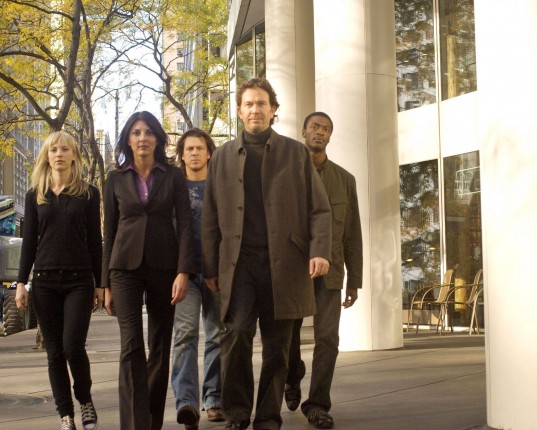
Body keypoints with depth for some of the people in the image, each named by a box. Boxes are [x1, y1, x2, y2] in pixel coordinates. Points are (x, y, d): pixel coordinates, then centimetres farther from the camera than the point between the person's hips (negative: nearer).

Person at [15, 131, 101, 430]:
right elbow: (29, 241, 10)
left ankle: (86, 401, 13)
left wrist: (100, 283, 2)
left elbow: (95, 241, 3)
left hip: (79, 281, -2)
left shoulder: (89, 193, 3)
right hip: (45, 281, 2)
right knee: (55, 352, 4)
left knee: (73, 347, -12)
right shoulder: (35, 195, 9)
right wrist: (22, 282, 4)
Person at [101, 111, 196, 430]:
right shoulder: (116, 179, 8)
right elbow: (109, 231, 10)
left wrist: (183, 271, -14)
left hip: (164, 266, 0)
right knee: (132, 346, -12)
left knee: (160, 347, 5)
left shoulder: (174, 176, 5)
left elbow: (184, 224, -2)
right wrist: (106, 284, 8)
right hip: (125, 267, 0)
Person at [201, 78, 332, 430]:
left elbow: (319, 208, 5)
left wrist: (320, 250, -10)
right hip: (239, 262, 0)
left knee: (277, 345, 4)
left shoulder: (296, 153, 10)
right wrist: (211, 268, 5)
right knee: (236, 335, -13)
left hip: (283, 263, 0)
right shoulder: (223, 156, 13)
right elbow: (211, 217, 11)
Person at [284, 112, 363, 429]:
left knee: (328, 337, -9)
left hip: (329, 270, 1)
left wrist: (354, 281, 6)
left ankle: (318, 404, 2)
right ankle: (293, 378, 37)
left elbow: (352, 233, 10)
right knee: (288, 336, 7)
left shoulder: (345, 179, 11)